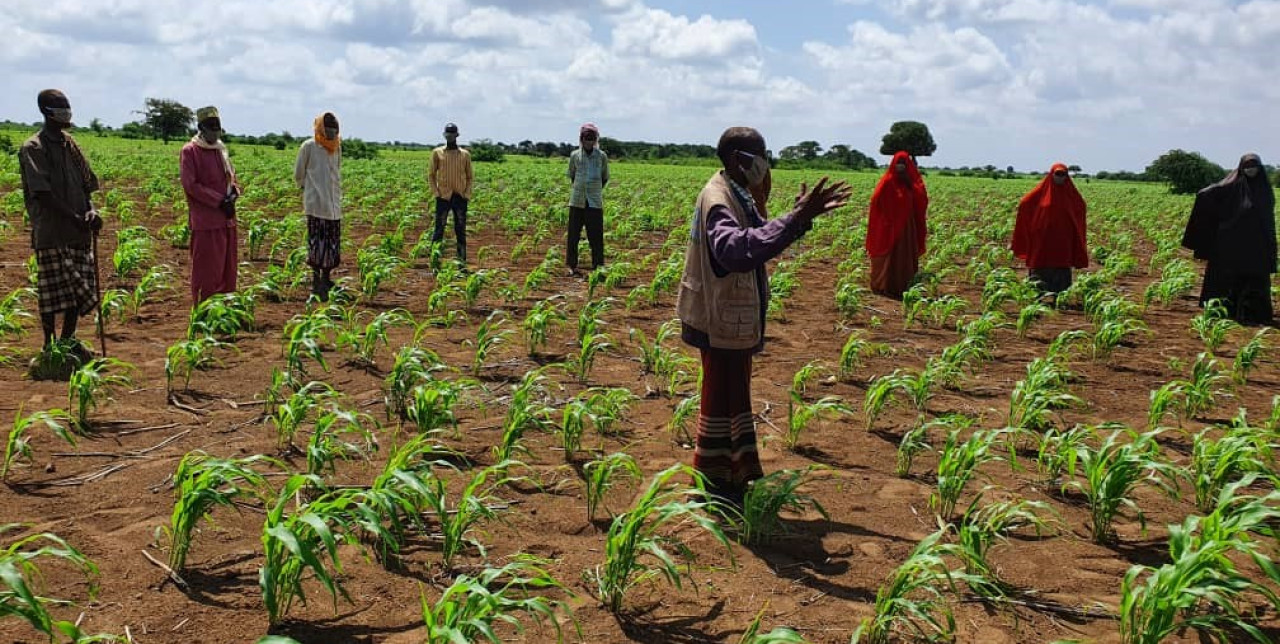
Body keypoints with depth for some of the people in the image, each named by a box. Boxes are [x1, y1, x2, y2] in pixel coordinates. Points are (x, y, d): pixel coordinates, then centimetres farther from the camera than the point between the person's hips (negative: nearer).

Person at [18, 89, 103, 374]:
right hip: (51, 231, -7)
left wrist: (91, 211, -4)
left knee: (81, 288, 10)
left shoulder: (70, 144, 15)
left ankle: (68, 341, 25)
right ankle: (49, 349, 7)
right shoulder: (33, 148, -6)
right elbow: (43, 193, -14)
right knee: (54, 292, -3)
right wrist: (75, 217, -19)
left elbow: (86, 185, 15)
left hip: (79, 232, 7)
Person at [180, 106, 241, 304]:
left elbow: (232, 178, 20)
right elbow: (190, 185, -13)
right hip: (205, 222, -7)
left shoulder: (221, 150, 16)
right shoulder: (190, 151, -6)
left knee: (227, 269, 11)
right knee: (207, 272, -4)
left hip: (227, 220, 7)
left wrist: (234, 192, -4)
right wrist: (219, 201, -17)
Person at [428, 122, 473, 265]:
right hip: (443, 197, -1)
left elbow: (469, 177, 13)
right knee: (439, 229, -2)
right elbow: (431, 174, 8)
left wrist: (467, 194, 0)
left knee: (460, 230, 4)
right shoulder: (437, 153, 5)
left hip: (460, 197, 1)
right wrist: (436, 193, -3)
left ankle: (462, 260, 8)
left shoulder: (465, 155, 8)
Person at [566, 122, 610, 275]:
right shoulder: (574, 155, 2)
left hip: (595, 202, -1)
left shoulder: (602, 156, 1)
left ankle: (597, 265, 10)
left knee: (596, 235, 2)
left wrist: (596, 191, 7)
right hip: (577, 201, 1)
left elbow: (605, 178, 11)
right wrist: (580, 188, 12)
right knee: (574, 234, 4)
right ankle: (572, 266, 12)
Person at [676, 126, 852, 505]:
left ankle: (736, 476, 32)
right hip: (723, 320, -10)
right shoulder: (718, 200, -22)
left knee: (735, 398, 19)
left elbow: (761, 243, 16)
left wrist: (801, 215, 4)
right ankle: (710, 485, 15)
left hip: (737, 318, 10)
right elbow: (738, 250, -41)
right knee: (722, 400, 1)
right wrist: (797, 218, -43)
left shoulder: (738, 196, 10)